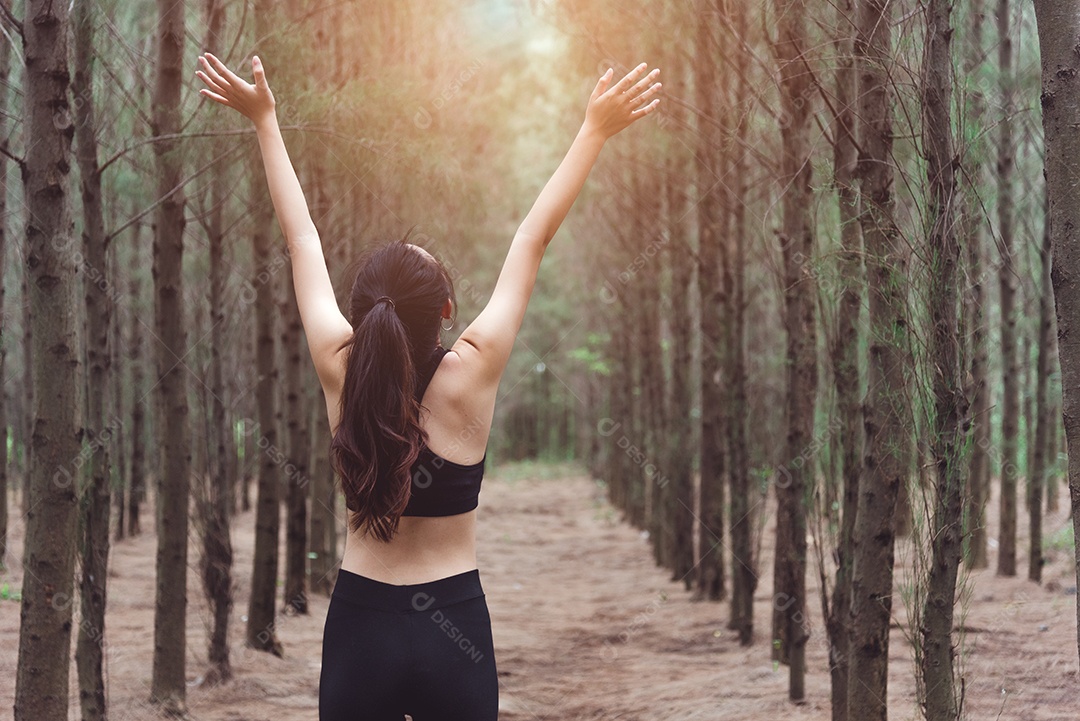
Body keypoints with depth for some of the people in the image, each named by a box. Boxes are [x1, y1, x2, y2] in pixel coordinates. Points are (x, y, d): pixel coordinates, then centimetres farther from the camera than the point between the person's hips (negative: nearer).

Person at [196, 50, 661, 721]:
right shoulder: (471, 374, -13)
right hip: (454, 629, -2)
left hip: (359, 625, 2)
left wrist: (266, 119, 13)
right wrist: (595, 130, 3)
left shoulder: (340, 370, -8)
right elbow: (532, 240, -5)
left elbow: (302, 237, 2)